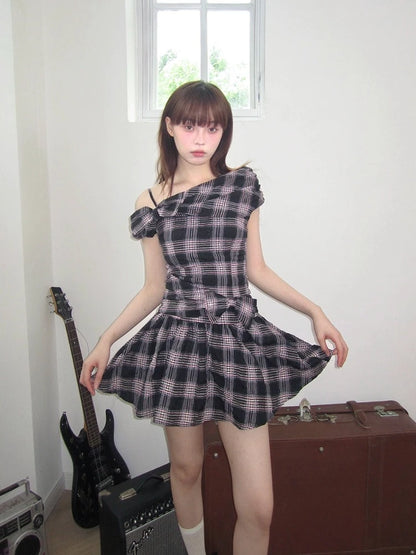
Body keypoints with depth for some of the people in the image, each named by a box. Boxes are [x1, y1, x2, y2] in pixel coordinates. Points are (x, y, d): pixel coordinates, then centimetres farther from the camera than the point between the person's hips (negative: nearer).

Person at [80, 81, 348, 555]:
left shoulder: (242, 185, 3)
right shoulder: (152, 203, 3)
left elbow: (255, 270, 8)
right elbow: (154, 288, 8)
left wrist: (315, 311, 1)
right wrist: (105, 342, 3)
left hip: (238, 342, 0)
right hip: (178, 343, 1)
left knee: (258, 508, -3)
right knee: (186, 468, 19)